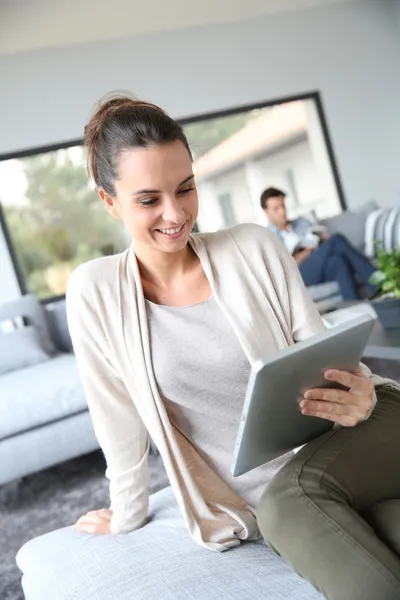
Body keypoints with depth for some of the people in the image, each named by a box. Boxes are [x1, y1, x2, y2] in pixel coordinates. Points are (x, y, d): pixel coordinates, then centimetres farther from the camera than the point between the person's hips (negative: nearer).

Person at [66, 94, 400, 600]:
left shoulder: (254, 248, -4)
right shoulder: (94, 293, -5)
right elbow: (119, 427, 3)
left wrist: (359, 395, -20)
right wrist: (127, 515, 13)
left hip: (339, 447, 2)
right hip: (268, 500, -2)